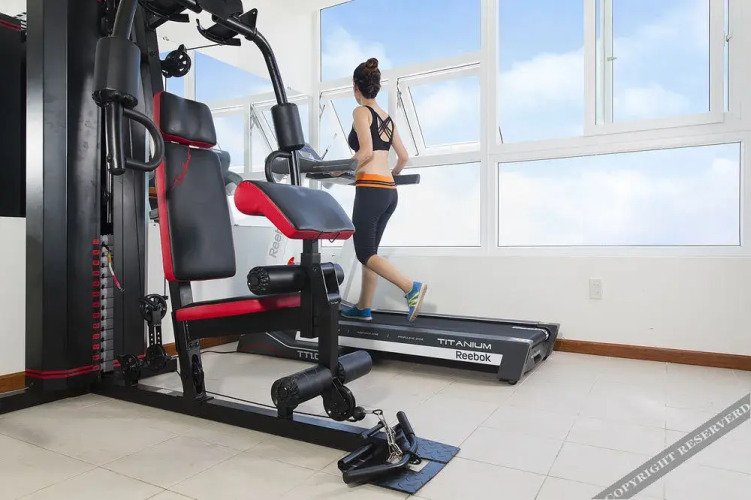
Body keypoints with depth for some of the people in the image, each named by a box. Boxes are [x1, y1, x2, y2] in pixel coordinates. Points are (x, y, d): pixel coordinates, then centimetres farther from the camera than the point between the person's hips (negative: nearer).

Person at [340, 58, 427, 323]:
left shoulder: (360, 112, -4)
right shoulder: (387, 117, 17)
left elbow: (366, 152, -16)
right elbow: (403, 156, 17)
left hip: (371, 189, -8)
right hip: (389, 192, 8)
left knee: (365, 253, -2)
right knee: (369, 251, 14)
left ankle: (411, 287, -15)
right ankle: (363, 308, 21)